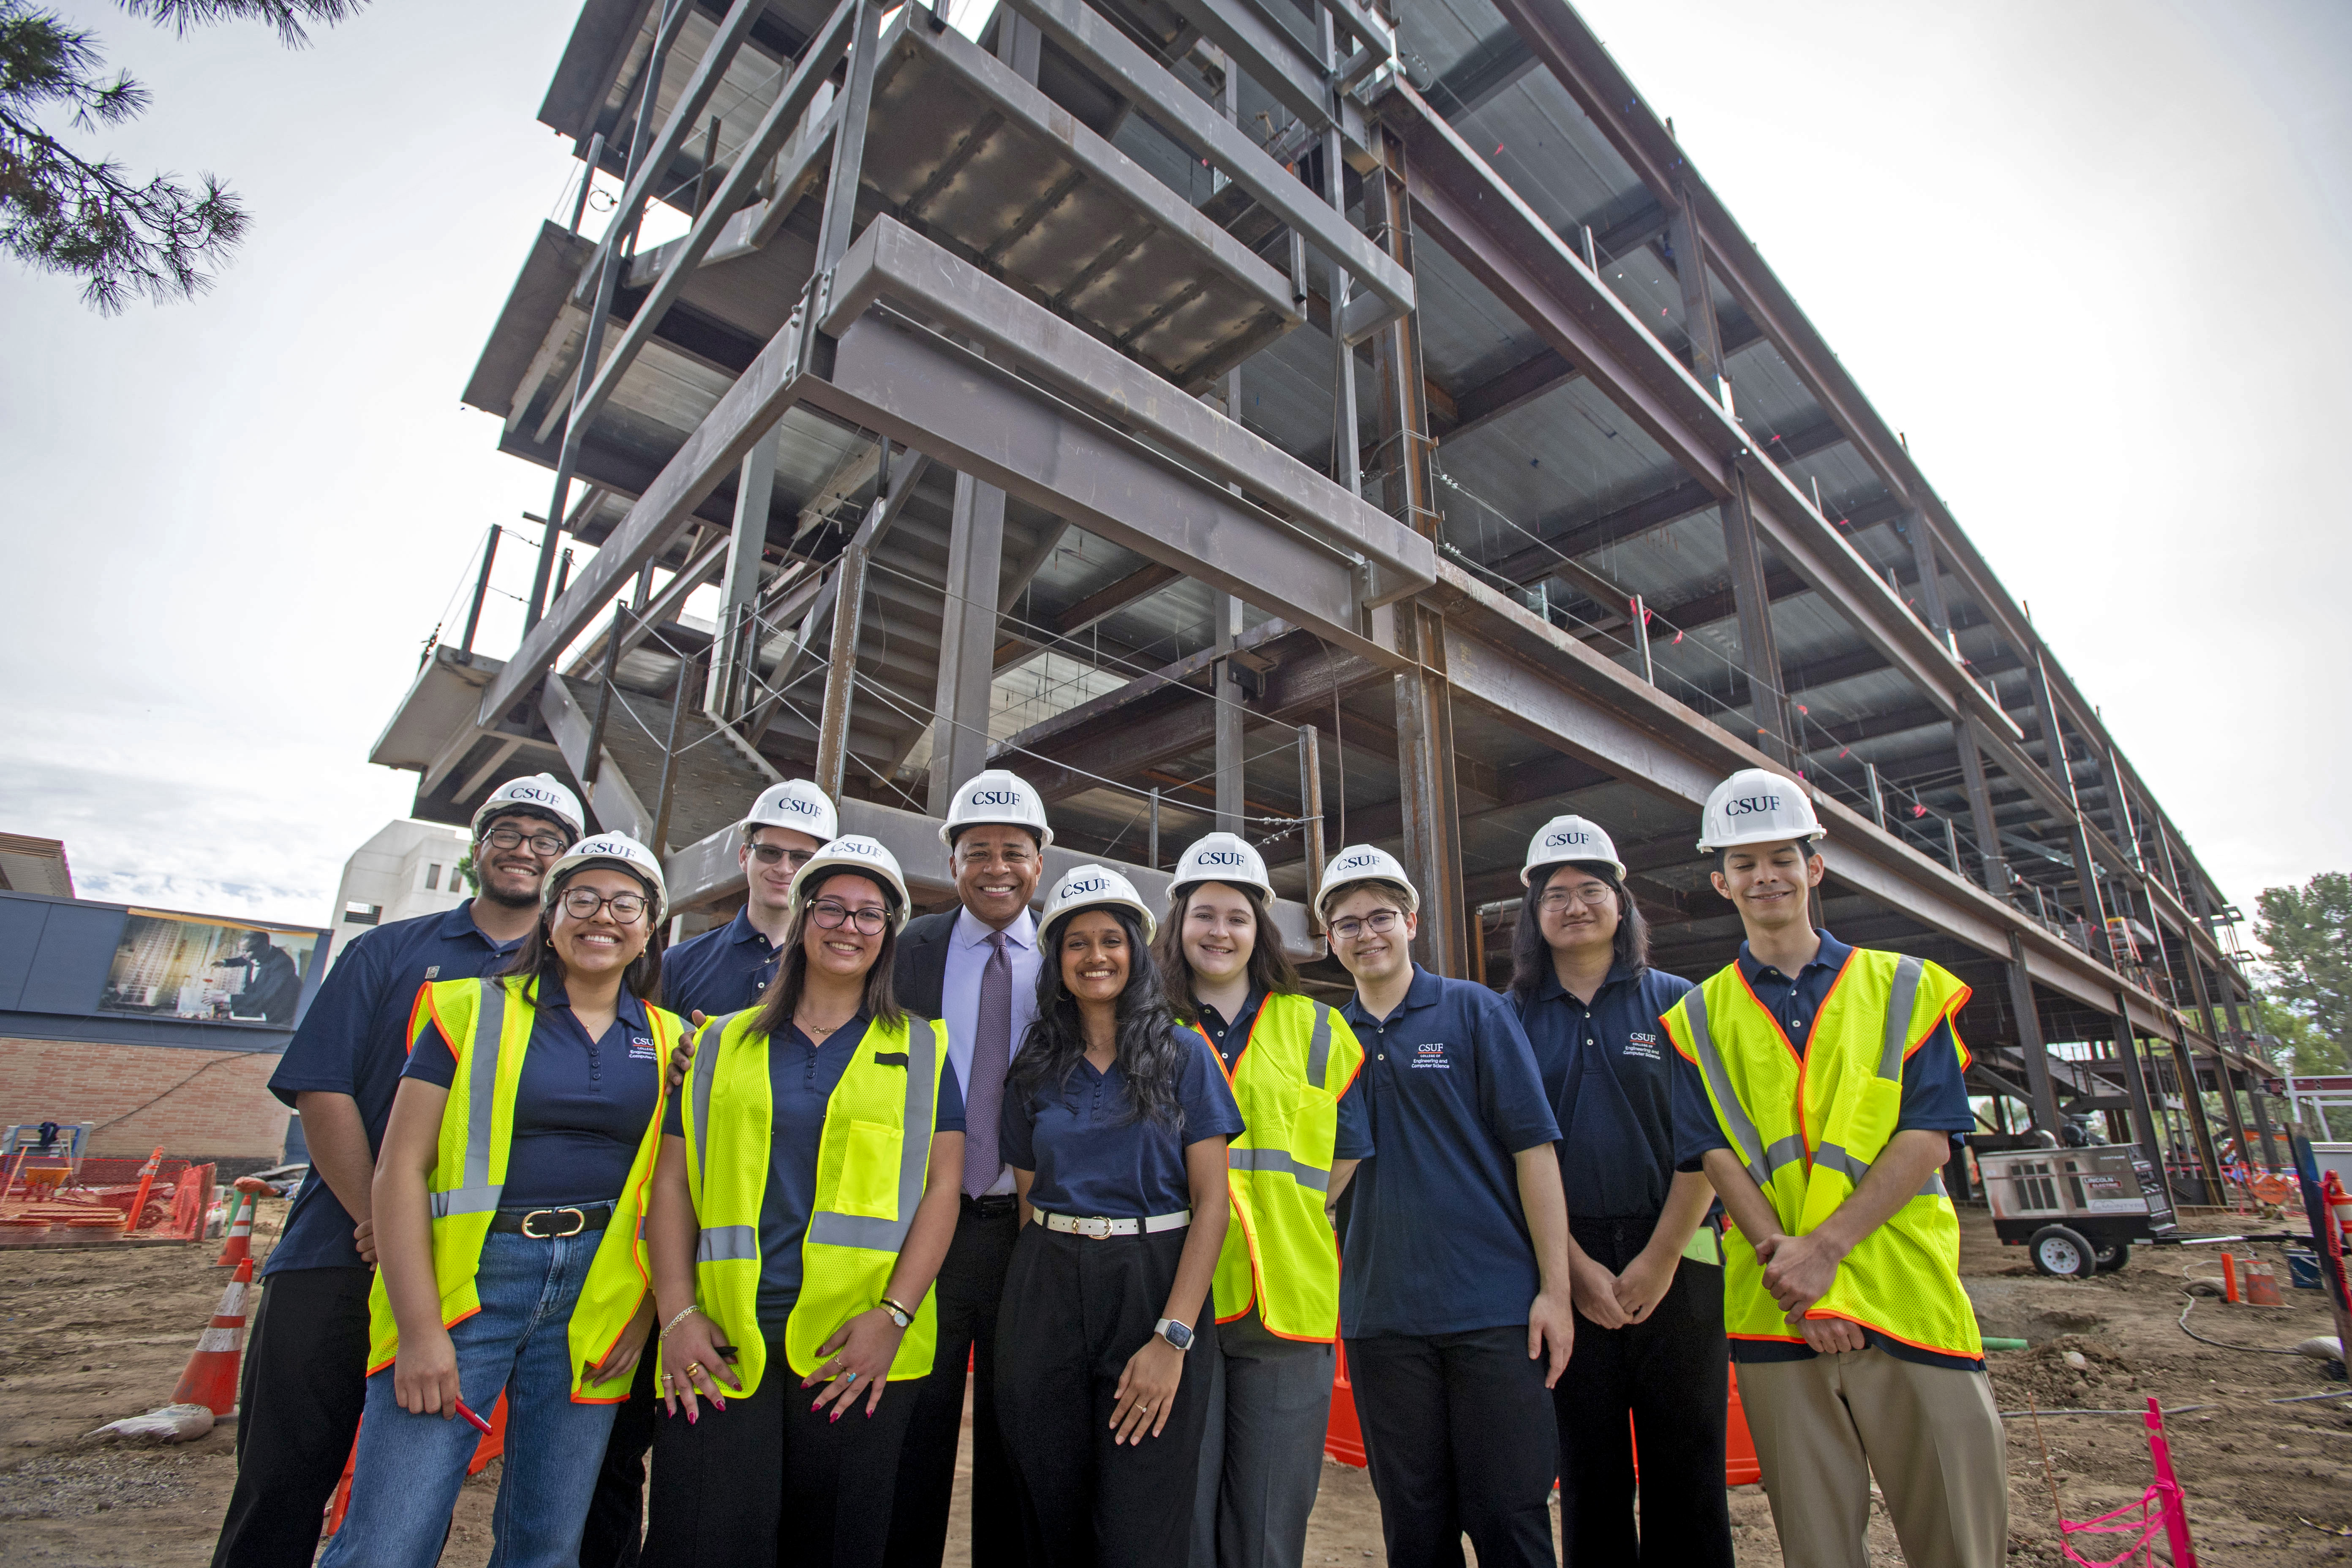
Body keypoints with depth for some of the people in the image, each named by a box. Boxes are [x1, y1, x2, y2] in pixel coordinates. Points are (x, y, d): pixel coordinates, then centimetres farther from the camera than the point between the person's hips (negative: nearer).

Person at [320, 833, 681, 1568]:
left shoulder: (670, 1041, 7)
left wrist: (645, 1311, -1)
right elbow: (401, 1167, -5)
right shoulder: (469, 1009, 0)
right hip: (467, 1279, -2)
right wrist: (419, 1328, -11)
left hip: (594, 1295, 2)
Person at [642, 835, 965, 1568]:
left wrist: (894, 1315, -10)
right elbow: (673, 1182, 8)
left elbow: (941, 1187, 0)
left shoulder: (921, 1051, 6)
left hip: (859, 1349, 0)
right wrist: (678, 1314, -4)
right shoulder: (722, 1043, 11)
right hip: (720, 1344, 1)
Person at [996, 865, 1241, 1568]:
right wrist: (1034, 1301, 2)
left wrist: (1173, 1336, -14)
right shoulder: (1035, 1069, 9)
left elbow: (1212, 1200, -6)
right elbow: (1029, 1199, 13)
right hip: (1047, 1297, 3)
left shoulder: (1183, 1054, -1)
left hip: (1152, 1290, -3)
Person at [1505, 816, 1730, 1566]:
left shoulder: (1676, 1004, 4)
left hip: (1675, 1261, 0)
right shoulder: (1512, 1018, 4)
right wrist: (1577, 1266, -7)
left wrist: (1659, 1262, -9)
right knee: (1591, 1476, 8)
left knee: (1688, 1472, 6)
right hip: (1567, 1269, 0)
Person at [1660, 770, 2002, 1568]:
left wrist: (1826, 1246, -13)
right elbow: (1715, 1156, 1)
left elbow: (1927, 1139, -2)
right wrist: (1781, 1258, -16)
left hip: (1907, 1295, 0)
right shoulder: (1698, 1019, 8)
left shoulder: (1907, 989, 7)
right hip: (1774, 1310, 0)